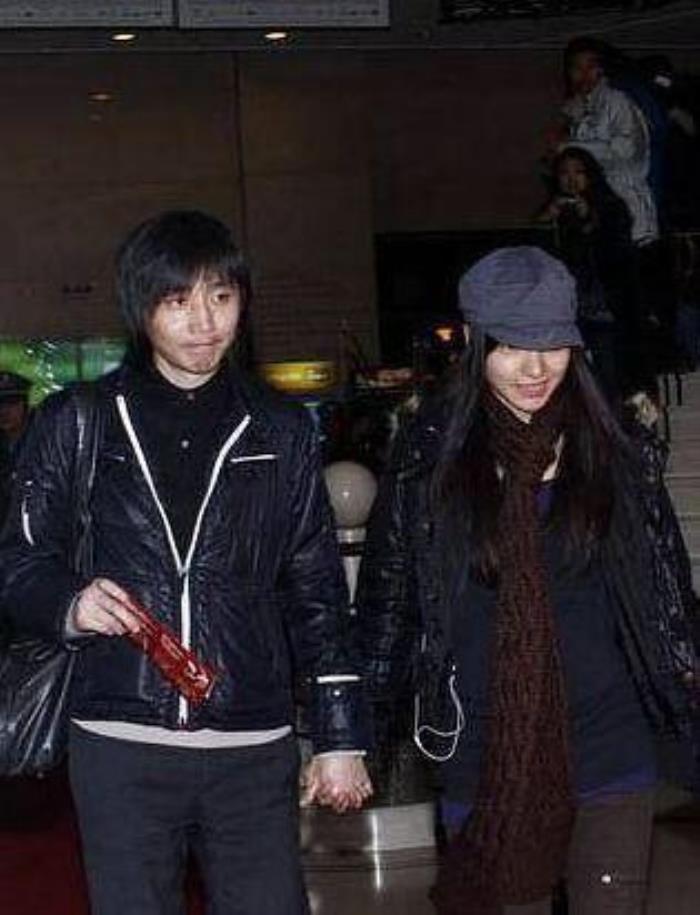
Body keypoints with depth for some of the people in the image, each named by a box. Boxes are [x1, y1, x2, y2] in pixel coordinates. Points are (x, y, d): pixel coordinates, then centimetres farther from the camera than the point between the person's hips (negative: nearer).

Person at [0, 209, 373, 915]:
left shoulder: (280, 431, 9)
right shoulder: (76, 424, 4)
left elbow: (317, 592, 10)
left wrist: (340, 738, 7)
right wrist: (70, 604, -15)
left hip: (254, 750, 1)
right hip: (118, 749, -1)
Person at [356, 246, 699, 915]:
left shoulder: (615, 452, 0)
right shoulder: (431, 456, -3)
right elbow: (388, 596, 3)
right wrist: (362, 728, 6)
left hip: (609, 750, 1)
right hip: (486, 757, -1)